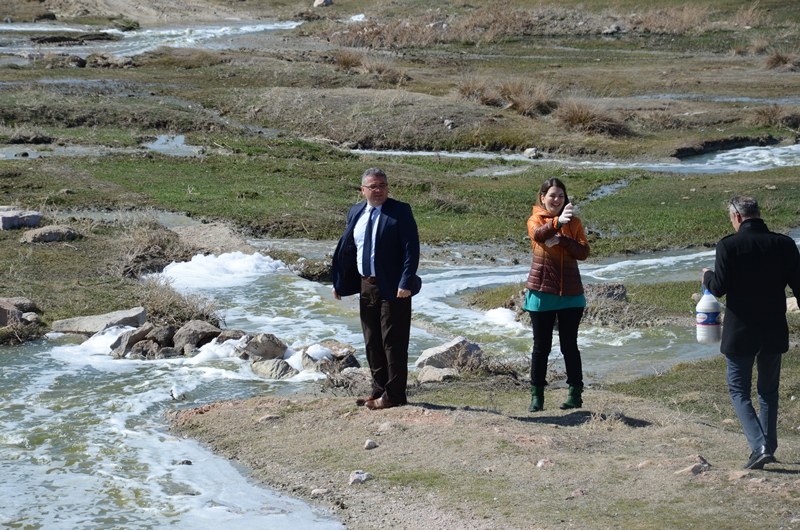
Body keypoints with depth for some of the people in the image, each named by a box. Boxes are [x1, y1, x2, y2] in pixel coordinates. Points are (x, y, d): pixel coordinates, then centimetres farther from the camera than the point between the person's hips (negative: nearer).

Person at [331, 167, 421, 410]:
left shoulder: (400, 211, -10)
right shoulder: (355, 213, 9)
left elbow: (411, 249, -15)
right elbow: (345, 249, 15)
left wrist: (406, 283, -23)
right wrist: (338, 282, 12)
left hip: (392, 288, -7)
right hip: (366, 286, 7)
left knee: (393, 343, 0)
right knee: (372, 342, 14)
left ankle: (393, 395, 7)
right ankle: (379, 391, 25)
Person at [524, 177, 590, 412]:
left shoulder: (574, 222, 7)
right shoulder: (536, 219, 0)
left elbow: (584, 252, -5)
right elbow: (538, 234, -25)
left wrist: (561, 240, -20)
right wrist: (557, 222, -44)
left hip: (570, 293, 1)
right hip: (542, 291, -1)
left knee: (569, 345, 3)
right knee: (541, 346, 3)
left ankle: (576, 393, 10)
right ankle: (536, 395, 10)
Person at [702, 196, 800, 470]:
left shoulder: (729, 246, -13)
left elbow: (720, 288, -15)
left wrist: (708, 277, 7)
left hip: (740, 332, -4)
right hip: (774, 332, 4)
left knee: (739, 391, 6)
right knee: (768, 391, 19)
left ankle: (759, 446, -11)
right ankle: (768, 448, 23)